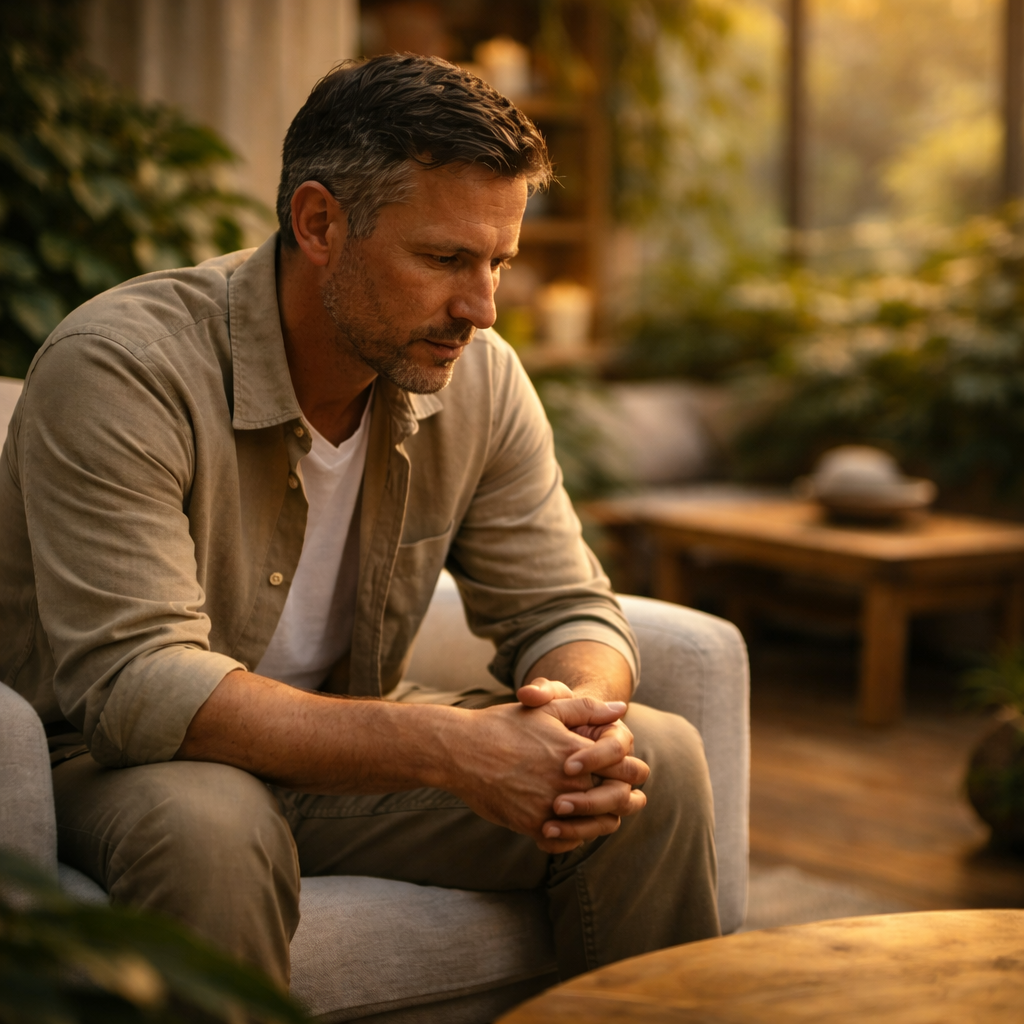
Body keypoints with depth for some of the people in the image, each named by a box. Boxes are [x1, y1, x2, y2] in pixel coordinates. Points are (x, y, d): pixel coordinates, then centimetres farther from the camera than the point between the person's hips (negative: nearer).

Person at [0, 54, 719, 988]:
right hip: (115, 763, -5)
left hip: (348, 754, 5)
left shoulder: (478, 377, -6)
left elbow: (562, 610, 0)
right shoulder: (120, 370, -24)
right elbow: (133, 682, -32)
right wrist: (445, 748, -40)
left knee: (658, 763, -12)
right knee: (208, 827, -39)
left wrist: (583, 709, -27)